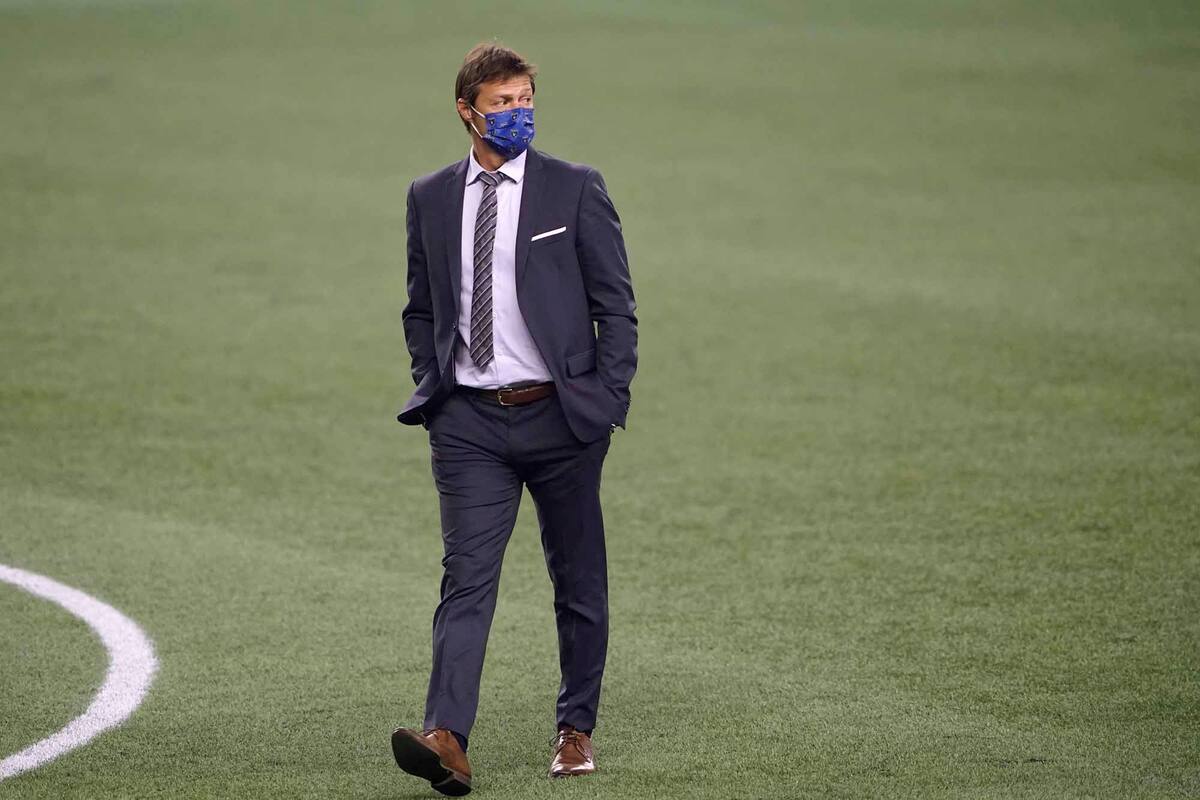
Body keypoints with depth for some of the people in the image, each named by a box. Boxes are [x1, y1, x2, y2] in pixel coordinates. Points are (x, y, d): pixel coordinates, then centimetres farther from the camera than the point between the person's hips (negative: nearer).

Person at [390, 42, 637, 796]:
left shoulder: (574, 188, -1)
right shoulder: (431, 198, 6)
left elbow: (616, 304, 1)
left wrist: (610, 400, -6)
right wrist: (432, 388, 7)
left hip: (560, 418, -1)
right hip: (470, 423, 1)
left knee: (579, 583, 9)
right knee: (467, 579, -11)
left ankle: (577, 730, 23)